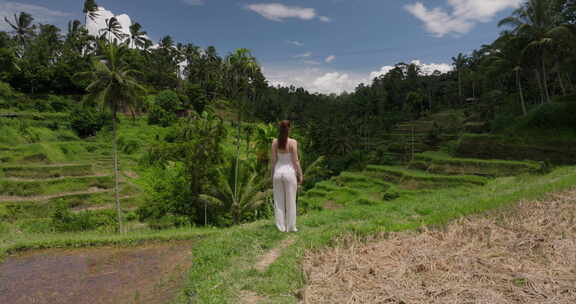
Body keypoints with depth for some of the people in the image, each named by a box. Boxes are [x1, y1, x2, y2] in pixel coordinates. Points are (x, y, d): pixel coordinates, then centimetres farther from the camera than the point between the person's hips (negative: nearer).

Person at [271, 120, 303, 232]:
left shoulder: (275, 142, -1)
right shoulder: (293, 142, -10)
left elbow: (273, 160, 2)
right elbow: (296, 161, -9)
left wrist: (273, 175, 11)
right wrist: (300, 175, 0)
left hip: (278, 172, 3)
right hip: (289, 172, -3)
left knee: (279, 201, 11)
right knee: (291, 201, 7)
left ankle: (281, 227, 16)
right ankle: (291, 227, 14)